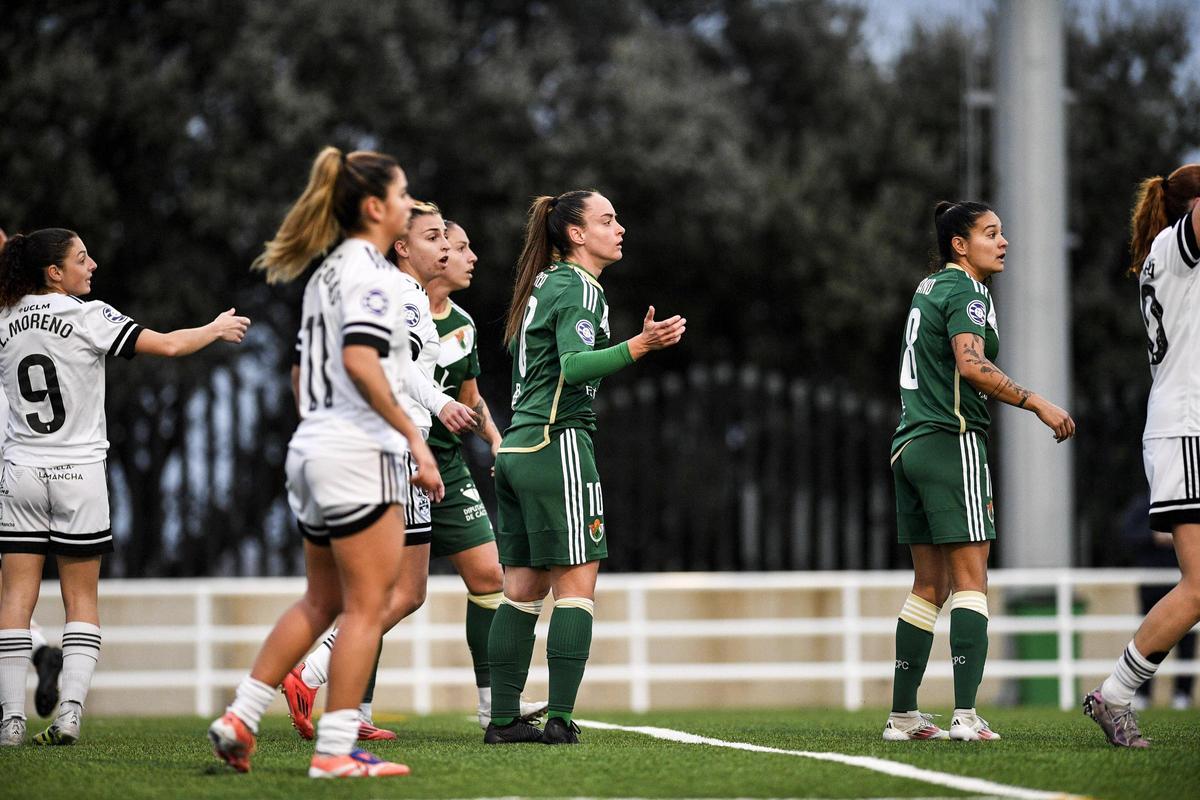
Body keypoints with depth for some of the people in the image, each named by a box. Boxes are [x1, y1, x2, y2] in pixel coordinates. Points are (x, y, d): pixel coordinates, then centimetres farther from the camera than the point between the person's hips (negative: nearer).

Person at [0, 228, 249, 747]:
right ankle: (69, 711, -7)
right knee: (81, 598, 5)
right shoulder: (87, 317, -8)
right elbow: (168, 345, -8)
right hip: (78, 471, -3)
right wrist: (215, 330, 9)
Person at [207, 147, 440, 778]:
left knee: (323, 600, 17)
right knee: (367, 604, -3)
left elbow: (301, 372, 22)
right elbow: (360, 360, -25)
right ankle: (335, 751, -3)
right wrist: (413, 435, -23)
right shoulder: (370, 270, -12)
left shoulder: (327, 271, 17)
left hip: (312, 446, 9)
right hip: (360, 450, -9)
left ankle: (239, 719, 12)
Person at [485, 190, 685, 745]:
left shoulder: (545, 285, 19)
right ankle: (560, 719, -13)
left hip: (517, 449, 9)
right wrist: (639, 346, -31)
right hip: (557, 447, -9)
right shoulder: (579, 288, -8)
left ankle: (504, 719, 7)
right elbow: (573, 366, -23)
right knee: (576, 589, -8)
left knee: (522, 591, 8)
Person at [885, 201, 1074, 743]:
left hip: (910, 445, 9)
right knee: (970, 580, -10)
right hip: (952, 441, -9)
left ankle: (901, 715, 11)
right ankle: (965, 715, -19)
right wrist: (1037, 404, -24)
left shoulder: (929, 288, 19)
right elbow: (971, 363, -25)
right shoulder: (964, 292, -10)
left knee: (930, 585, 11)